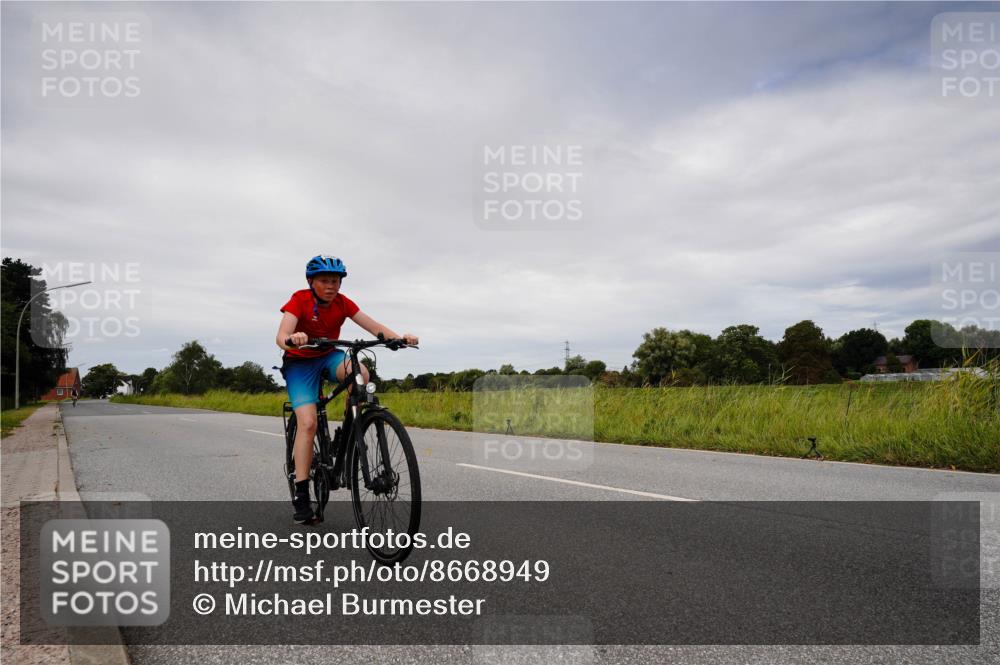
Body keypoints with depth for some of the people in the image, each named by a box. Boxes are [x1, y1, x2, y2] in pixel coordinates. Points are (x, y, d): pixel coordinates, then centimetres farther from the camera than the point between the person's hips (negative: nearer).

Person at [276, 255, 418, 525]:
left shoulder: (343, 303, -9)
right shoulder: (299, 300, -19)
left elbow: (374, 326, -18)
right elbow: (281, 337, -33)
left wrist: (399, 337, -37)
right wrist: (291, 339, -58)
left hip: (328, 357, 3)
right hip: (300, 363, -3)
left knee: (361, 373, -31)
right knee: (308, 422, -20)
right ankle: (301, 495, -13)